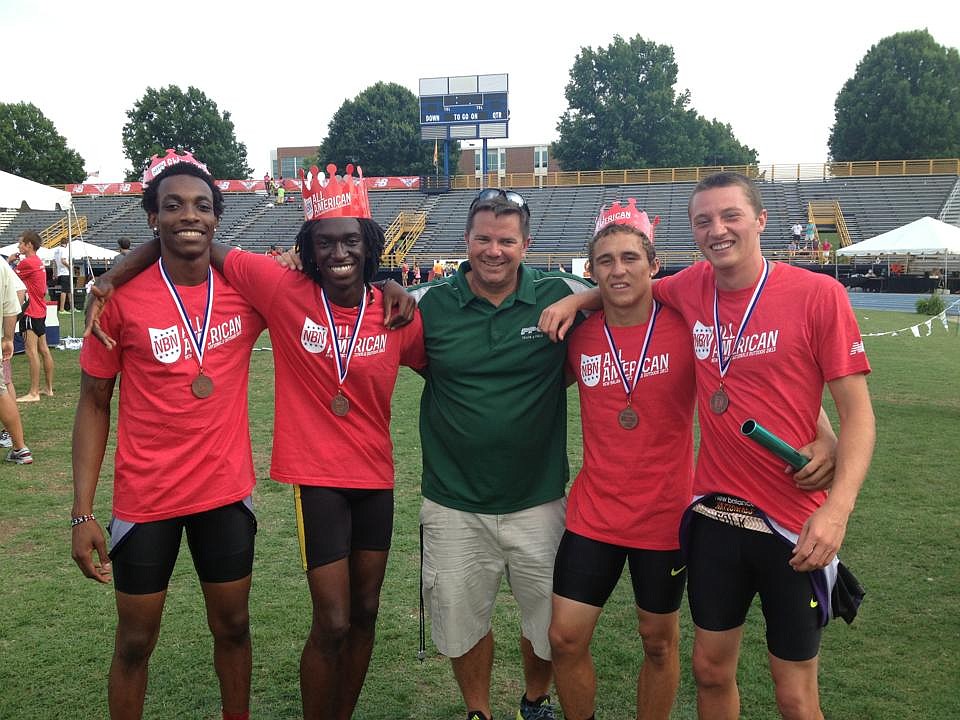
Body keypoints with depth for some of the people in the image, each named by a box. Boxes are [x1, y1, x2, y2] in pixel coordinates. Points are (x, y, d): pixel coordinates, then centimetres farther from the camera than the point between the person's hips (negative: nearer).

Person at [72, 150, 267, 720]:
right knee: (135, 641, 12)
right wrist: (83, 513, -8)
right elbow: (94, 403, -3)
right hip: (145, 497, -2)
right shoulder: (122, 299, -10)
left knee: (232, 626, 17)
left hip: (227, 490, 2)